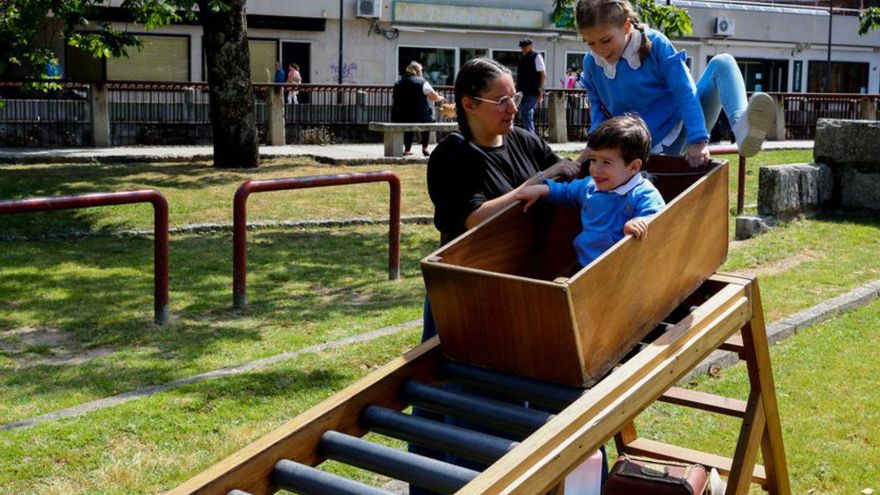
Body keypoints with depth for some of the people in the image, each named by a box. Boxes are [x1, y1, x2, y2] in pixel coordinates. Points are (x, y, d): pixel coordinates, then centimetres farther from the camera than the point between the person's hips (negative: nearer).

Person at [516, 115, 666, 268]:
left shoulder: (643, 195, -8)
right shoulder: (589, 185, 16)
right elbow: (567, 191, 37)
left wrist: (639, 223, -45)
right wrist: (542, 190, 25)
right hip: (582, 266, 5)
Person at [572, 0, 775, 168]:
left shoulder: (655, 43, -15)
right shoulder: (591, 64, -6)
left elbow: (685, 92, -20)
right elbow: (598, 108, 8)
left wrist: (698, 141, -31)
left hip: (683, 129, -1)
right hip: (655, 147, 2)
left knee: (722, 63, -23)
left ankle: (742, 126, -49)